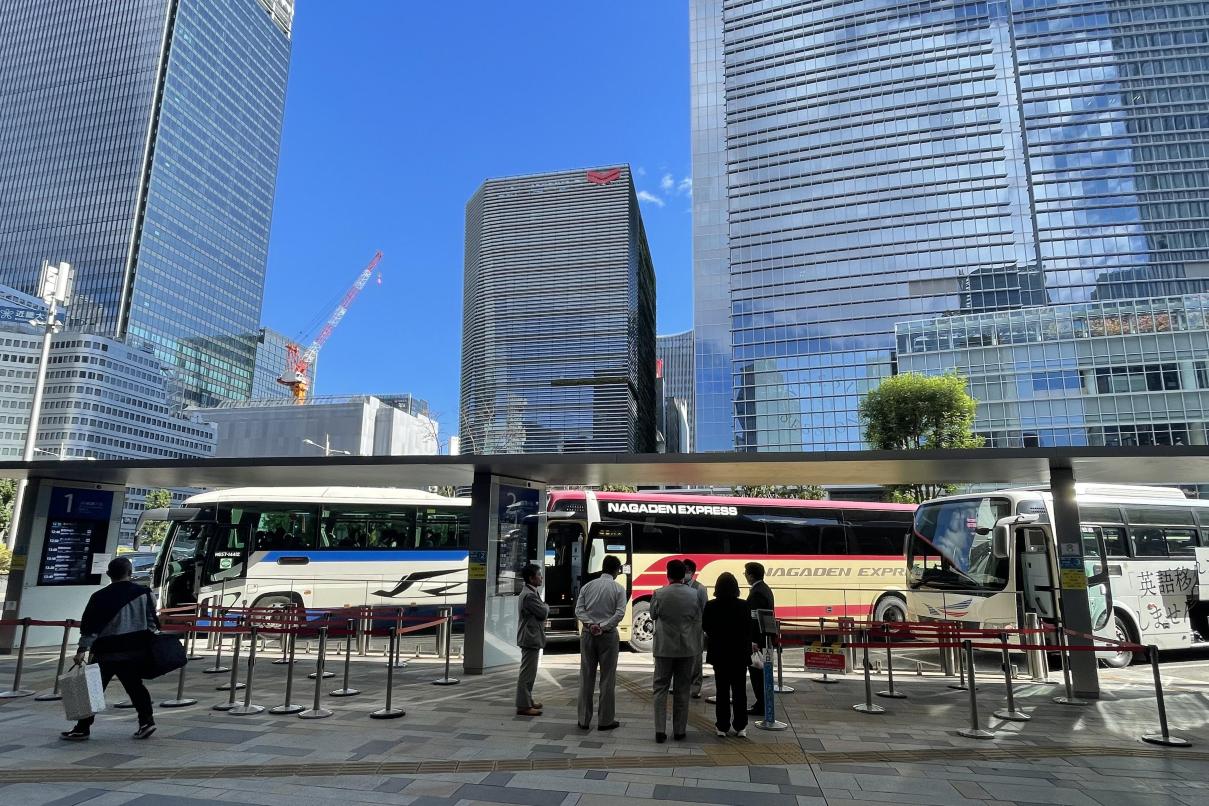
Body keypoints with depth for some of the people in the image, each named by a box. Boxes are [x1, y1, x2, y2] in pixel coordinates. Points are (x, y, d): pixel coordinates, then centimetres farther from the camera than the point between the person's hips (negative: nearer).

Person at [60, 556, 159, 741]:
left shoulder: (100, 597, -6)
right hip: (136, 650, 3)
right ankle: (146, 721, 8)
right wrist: (149, 644, 13)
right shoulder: (143, 593, 1)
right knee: (135, 686, 12)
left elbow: (90, 626, -8)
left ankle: (82, 728, 13)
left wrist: (82, 649, -6)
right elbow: (152, 622, 3)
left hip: (106, 652, -3)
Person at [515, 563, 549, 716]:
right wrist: (546, 606, 1)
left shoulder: (532, 592, 14)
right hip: (530, 639, -11)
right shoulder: (529, 595, -20)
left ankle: (527, 701, 27)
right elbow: (543, 613, -18)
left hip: (531, 638, 11)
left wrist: (544, 608, -2)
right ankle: (523, 706, -1)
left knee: (529, 672, 18)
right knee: (527, 672, -6)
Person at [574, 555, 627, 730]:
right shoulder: (618, 589, -4)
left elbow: (579, 609, -3)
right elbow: (619, 613, -14)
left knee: (586, 678, 9)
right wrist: (603, 627, -13)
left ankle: (584, 719, 14)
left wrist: (590, 624, -10)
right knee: (607, 678, 6)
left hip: (587, 634, 3)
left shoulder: (587, 586, 5)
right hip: (608, 636, -3)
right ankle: (606, 720, 11)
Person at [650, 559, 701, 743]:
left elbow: (653, 615, 5)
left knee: (661, 688, 7)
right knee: (682, 689, 12)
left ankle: (660, 731, 3)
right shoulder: (694, 594, -6)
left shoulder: (659, 594, -12)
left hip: (664, 647, -2)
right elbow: (698, 621, 3)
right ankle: (679, 731, 17)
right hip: (687, 647, 2)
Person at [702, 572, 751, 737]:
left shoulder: (711, 606, -11)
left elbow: (705, 627, -1)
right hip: (739, 654, 0)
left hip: (719, 653, 0)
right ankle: (740, 727, 14)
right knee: (739, 691, 10)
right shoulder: (744, 606, -12)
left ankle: (722, 727, 13)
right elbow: (749, 629, -4)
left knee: (722, 691, 9)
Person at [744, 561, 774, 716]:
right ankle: (763, 704, 26)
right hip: (764, 637, 10)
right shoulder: (766, 589, 11)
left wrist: (752, 641, -21)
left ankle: (761, 706, 4)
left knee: (757, 672, -2)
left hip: (756, 640, -10)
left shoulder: (756, 592, -20)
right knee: (762, 671, 17)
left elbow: (754, 619, -23)